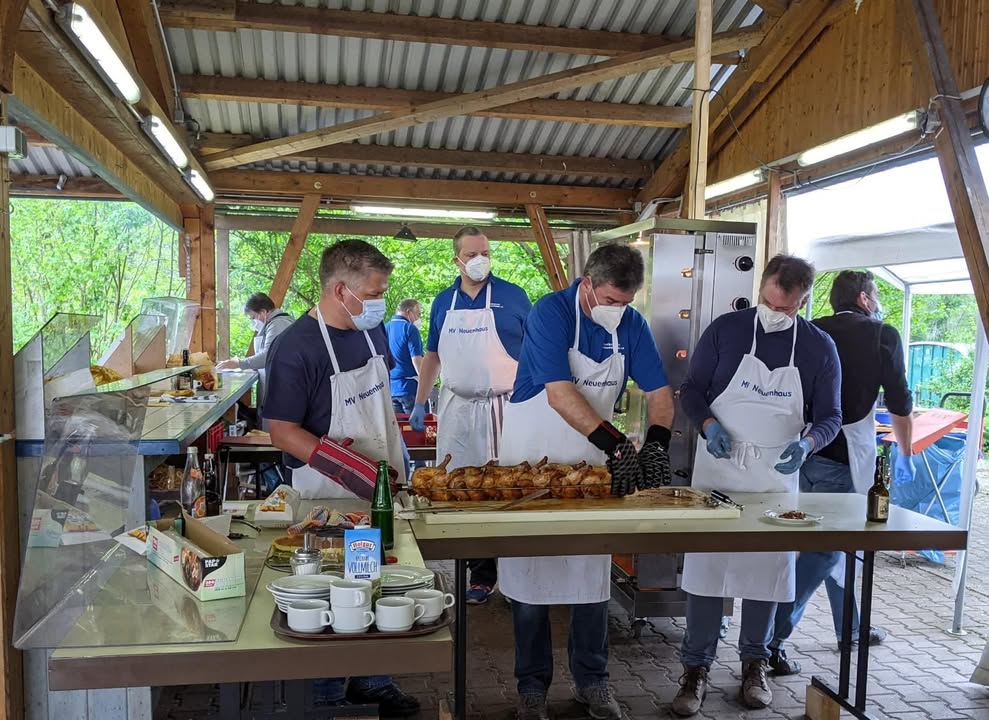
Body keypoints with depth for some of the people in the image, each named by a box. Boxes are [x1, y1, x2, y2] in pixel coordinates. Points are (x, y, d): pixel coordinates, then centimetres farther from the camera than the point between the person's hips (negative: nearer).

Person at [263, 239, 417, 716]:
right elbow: (283, 432, -18)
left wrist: (394, 462, 8)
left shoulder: (372, 329, 2)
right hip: (329, 498, -6)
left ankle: (371, 682, 37)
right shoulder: (295, 347, -19)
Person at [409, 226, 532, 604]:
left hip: (503, 408, -3)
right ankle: (480, 571, 19)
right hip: (456, 407, 4)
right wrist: (419, 403, 11)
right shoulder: (443, 302, 10)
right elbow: (432, 357, 16)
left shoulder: (512, 296, -1)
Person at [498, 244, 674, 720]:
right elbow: (560, 394, -27)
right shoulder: (551, 312, -17)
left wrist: (657, 443, -17)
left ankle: (592, 682, 27)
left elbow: (659, 391, 1)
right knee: (530, 576, 4)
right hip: (532, 462, -4)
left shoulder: (632, 325, 0)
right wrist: (617, 444, -33)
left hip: (593, 467, 5)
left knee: (594, 578, 10)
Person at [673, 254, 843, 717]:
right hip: (716, 473, -1)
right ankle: (696, 667, 15)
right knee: (705, 569, 1)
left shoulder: (819, 347, -1)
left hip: (776, 480, 2)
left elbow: (829, 416, 3)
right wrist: (708, 425, -19)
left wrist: (807, 443, -18)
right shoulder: (725, 329, -5)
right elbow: (691, 390, 0)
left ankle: (754, 662, 31)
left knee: (767, 571, 12)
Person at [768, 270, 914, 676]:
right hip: (844, 456, -6)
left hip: (806, 449, 6)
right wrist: (904, 455, 16)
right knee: (825, 548, -4)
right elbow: (900, 403, 2)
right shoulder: (882, 335, -1)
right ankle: (771, 641, -9)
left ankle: (850, 627, 36)